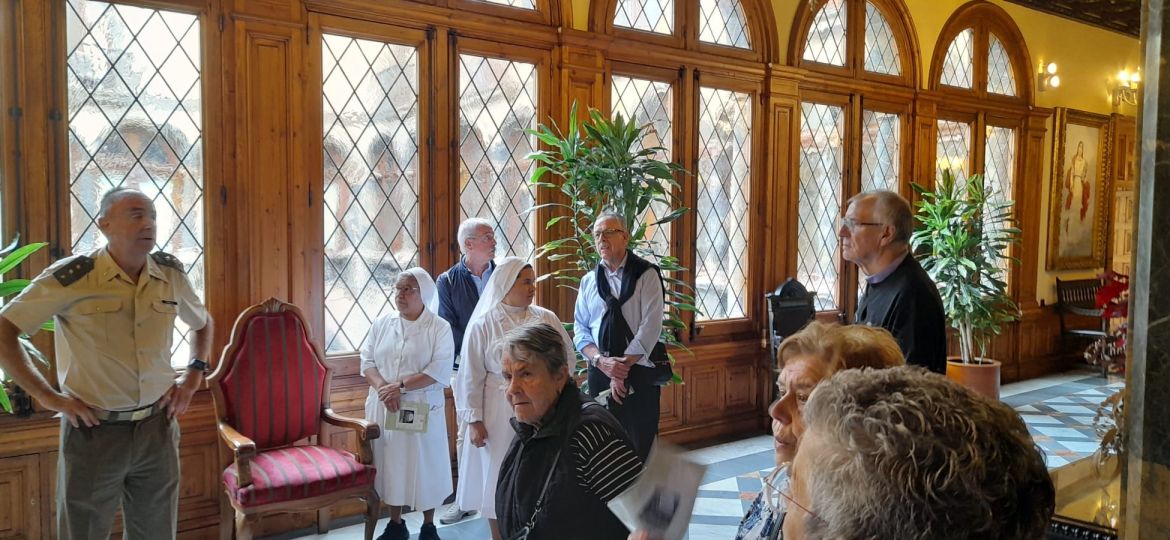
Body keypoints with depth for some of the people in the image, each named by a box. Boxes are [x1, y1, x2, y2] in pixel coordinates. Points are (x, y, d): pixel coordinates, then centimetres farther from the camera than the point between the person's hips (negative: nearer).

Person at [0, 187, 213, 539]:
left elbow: (203, 324, 20)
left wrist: (193, 375, 7)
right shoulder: (72, 276, -11)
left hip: (157, 427, 4)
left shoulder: (171, 275, 2)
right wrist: (47, 395, -11)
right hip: (93, 431, -3)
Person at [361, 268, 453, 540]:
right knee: (390, 463, 11)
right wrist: (383, 388, -14)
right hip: (384, 408, 4)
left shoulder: (439, 327, -6)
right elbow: (367, 360, 4)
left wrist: (401, 386, -19)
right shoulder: (382, 323, 8)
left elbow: (440, 371, -14)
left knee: (424, 465, 5)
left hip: (422, 409, -3)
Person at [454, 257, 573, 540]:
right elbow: (471, 376, -5)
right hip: (500, 415, -2)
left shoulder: (547, 318, 3)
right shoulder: (483, 324, -5)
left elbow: (568, 356, 11)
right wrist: (474, 420, -8)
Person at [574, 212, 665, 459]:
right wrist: (601, 361, -11)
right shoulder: (589, 281, 10)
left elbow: (650, 327, -10)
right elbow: (580, 329, 7)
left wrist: (622, 367, -13)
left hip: (639, 373, -3)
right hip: (599, 372, 4)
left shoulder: (646, 274, -3)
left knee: (640, 446, 0)